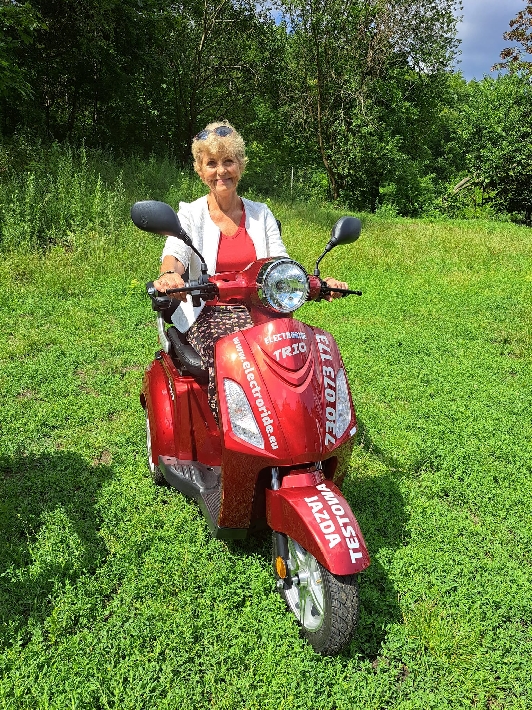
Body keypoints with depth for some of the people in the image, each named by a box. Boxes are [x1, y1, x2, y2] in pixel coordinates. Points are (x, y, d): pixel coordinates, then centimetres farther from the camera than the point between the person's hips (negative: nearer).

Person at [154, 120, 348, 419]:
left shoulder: (261, 213, 14)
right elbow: (174, 253, -13)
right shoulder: (190, 214, 5)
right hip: (208, 315, -2)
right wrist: (169, 274, -38)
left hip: (258, 314, 2)